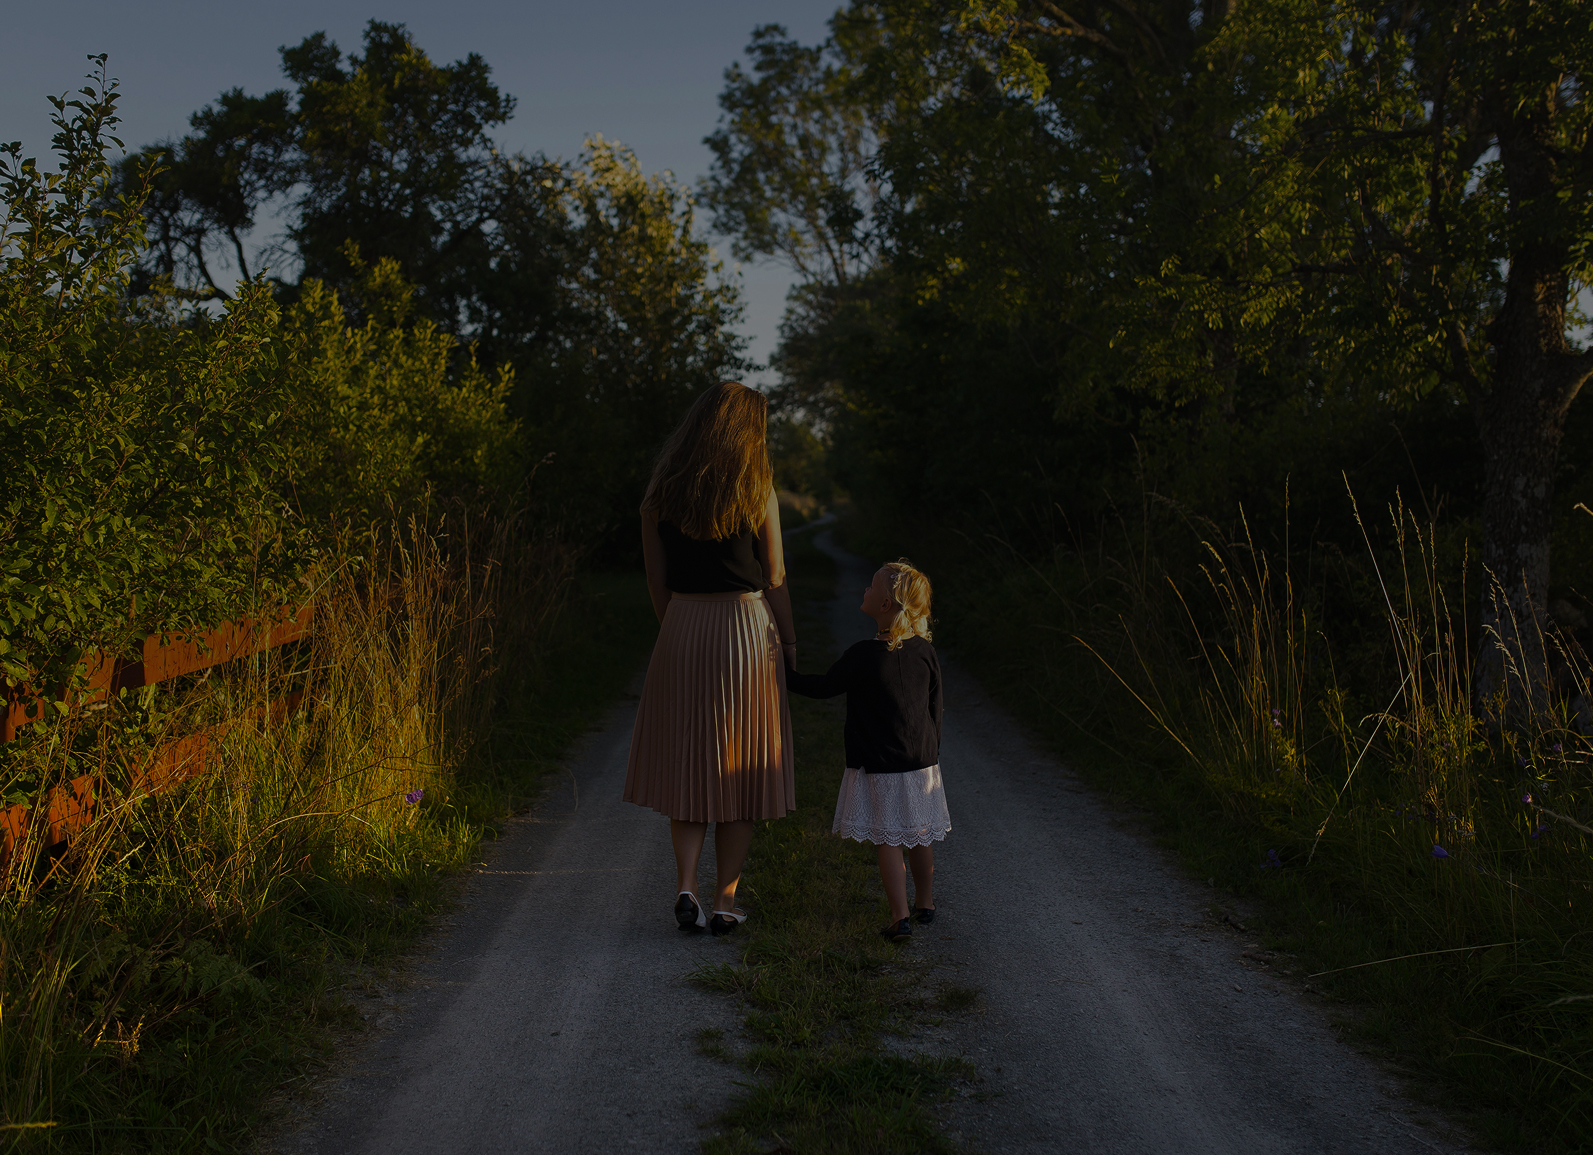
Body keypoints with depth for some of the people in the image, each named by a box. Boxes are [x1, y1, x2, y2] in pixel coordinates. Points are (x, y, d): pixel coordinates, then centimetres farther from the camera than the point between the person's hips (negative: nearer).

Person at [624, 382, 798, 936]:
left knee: (689, 765, 14)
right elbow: (774, 577, -4)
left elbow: (656, 576, 5)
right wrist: (788, 637, 8)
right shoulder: (757, 492, -7)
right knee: (740, 770, 8)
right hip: (746, 627, -2)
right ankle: (726, 901, 12)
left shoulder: (661, 492, 2)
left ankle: (686, 885, 0)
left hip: (682, 628, 3)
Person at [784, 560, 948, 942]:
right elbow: (935, 709, 6)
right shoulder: (925, 652, -3)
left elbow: (823, 687, -7)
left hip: (878, 769, -5)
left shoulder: (864, 656, -18)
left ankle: (899, 917, -2)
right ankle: (925, 902, 34)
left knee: (887, 842, 2)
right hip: (921, 764, 5)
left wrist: (786, 674, 8)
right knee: (919, 836, 19)